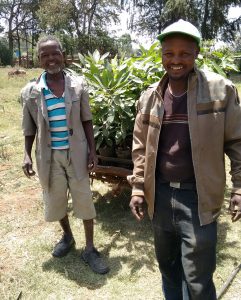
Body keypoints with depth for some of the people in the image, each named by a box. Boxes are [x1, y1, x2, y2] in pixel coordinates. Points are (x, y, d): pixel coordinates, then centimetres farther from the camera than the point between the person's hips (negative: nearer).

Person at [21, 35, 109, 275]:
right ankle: (67, 237, 41)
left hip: (76, 153, -1)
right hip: (49, 155, 1)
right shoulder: (30, 91, -3)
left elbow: (86, 120, 0)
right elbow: (29, 127, 4)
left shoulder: (78, 85, -4)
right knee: (55, 200, 15)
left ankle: (89, 249, 21)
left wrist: (92, 151, -4)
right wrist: (27, 155, -5)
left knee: (84, 199, 5)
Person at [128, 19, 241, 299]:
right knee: (167, 264, 23)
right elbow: (140, 147, 8)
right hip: (160, 195, 4)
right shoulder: (150, 96, 3)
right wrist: (138, 189, 4)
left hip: (198, 198, -4)